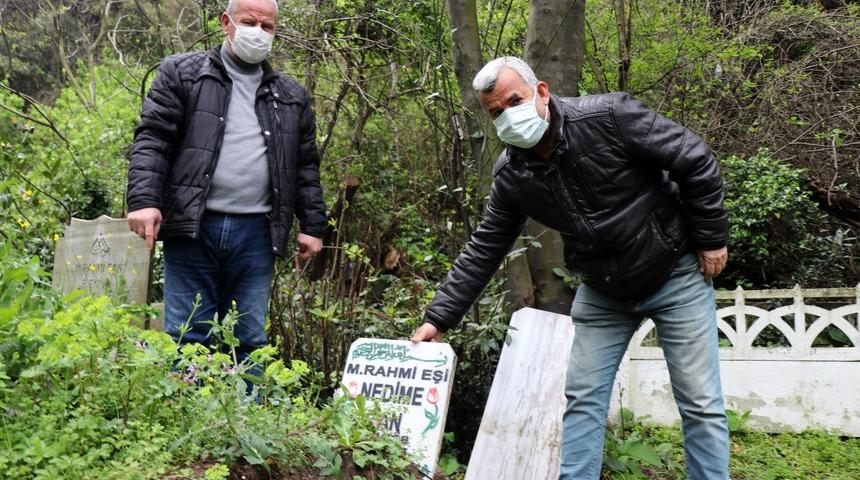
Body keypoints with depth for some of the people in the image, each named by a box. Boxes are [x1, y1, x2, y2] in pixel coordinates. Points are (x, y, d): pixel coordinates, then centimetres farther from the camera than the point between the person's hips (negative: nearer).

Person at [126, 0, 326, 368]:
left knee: (248, 341, 6)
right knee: (187, 337, 0)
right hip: (194, 227, -2)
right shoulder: (182, 73, 8)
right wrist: (144, 200, -13)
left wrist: (313, 225, 11)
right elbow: (152, 140, 0)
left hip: (256, 233, 3)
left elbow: (306, 165, 19)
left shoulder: (291, 96, 18)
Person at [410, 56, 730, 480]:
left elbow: (696, 162, -16)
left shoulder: (608, 117, -23)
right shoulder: (510, 176, -8)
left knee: (700, 404, -1)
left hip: (676, 274, -4)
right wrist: (438, 318, -5)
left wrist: (712, 239, -12)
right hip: (601, 293, 4)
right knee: (581, 400, 5)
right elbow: (482, 252, -1)